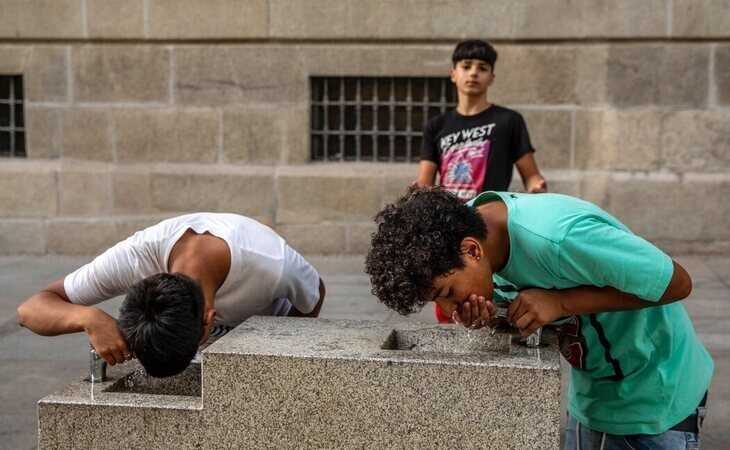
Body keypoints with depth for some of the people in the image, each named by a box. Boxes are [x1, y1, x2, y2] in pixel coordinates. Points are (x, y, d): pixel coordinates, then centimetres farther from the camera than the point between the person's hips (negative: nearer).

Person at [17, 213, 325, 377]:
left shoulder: (273, 265, -45)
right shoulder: (135, 256, -41)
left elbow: (315, 295, -19)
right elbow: (30, 309, -36)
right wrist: (88, 318, -56)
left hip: (265, 330, -1)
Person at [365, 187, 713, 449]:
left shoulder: (559, 238, -35)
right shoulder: (468, 224, -13)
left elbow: (677, 283, -26)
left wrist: (561, 302, -31)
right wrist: (491, 316, -22)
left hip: (655, 394, -6)